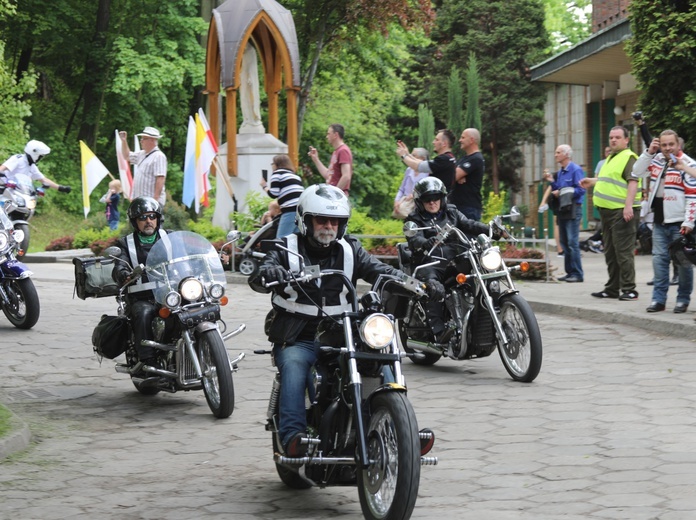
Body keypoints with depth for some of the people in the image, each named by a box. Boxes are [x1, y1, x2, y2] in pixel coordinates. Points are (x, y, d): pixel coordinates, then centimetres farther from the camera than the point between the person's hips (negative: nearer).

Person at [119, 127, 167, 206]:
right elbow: (128, 155, 35)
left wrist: (156, 199, -26)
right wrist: (124, 141, 20)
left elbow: (160, 179, -20)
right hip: (140, 200, 10)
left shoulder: (159, 156, -13)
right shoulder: (142, 154, 17)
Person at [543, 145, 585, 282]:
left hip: (573, 209, -9)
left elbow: (581, 189, -15)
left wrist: (562, 193, -15)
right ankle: (570, 272, 15)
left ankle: (577, 274, -8)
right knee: (564, 243, 9)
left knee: (573, 242, -10)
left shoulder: (575, 170, -8)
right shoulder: (560, 172, 17)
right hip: (562, 209, 9)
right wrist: (552, 182, 7)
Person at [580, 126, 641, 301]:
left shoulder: (629, 157, -9)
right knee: (610, 252, 14)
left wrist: (628, 206, -27)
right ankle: (612, 288, 21)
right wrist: (592, 181, 29)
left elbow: (633, 182, -19)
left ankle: (629, 290, -8)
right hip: (607, 211, 10)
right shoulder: (611, 158, 21)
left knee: (623, 252, -10)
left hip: (622, 211, -10)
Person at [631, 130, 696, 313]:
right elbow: (637, 173, 7)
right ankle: (659, 299, 8)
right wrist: (649, 152, -4)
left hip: (679, 222, -6)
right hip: (660, 222, 6)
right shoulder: (656, 160, 9)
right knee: (659, 259, 5)